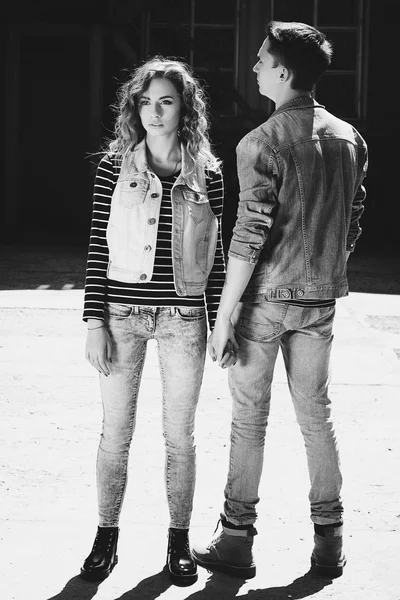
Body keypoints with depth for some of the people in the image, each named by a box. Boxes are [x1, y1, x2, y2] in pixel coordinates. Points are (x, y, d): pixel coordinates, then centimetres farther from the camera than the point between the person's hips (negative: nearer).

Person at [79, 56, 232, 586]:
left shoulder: (207, 173, 3)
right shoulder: (115, 168, 0)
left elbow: (213, 254, 7)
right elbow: (98, 248, 0)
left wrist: (222, 323, 5)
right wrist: (96, 322, -5)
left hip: (183, 318, 0)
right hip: (123, 314, 0)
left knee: (180, 436, 7)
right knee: (115, 432, 6)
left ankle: (179, 541, 21)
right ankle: (106, 537, 21)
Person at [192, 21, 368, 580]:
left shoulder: (262, 144, -15)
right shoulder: (350, 138, 4)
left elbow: (249, 238, -18)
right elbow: (353, 223, 11)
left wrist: (225, 315, -13)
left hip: (265, 297, -5)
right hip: (320, 299, 5)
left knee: (249, 419, 5)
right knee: (316, 414, 13)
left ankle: (237, 540, 13)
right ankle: (329, 542, 18)